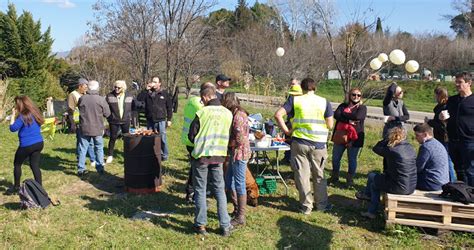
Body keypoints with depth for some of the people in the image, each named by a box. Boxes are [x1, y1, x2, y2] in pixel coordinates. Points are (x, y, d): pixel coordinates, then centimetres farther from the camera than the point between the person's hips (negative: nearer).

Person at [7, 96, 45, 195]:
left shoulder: (23, 116, -15)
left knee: (17, 164, 14)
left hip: (27, 145, -7)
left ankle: (16, 187, 23)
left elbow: (13, 128, -12)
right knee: (35, 165, 10)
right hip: (39, 143, 7)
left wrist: (13, 115, -5)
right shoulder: (35, 113, 8)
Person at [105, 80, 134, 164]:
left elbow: (133, 107, 9)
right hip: (114, 121, -2)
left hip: (126, 121, 2)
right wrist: (109, 117, -7)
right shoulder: (110, 96, -5)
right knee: (113, 138, 4)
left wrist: (131, 117, 5)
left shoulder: (129, 96, 1)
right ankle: (110, 155, 17)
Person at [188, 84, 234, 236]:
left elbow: (191, 136, -6)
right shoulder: (228, 113, -3)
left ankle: (200, 225, 16)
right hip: (218, 157, 3)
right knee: (219, 190, 12)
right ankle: (225, 226, 14)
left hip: (200, 156, -2)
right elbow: (228, 136, 7)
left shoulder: (202, 113, -13)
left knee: (200, 190, 10)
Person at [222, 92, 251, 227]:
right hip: (235, 154, 10)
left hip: (240, 154, -10)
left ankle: (240, 217, 10)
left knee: (239, 185, -1)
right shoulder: (234, 114, 12)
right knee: (229, 182, 20)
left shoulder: (238, 116, -19)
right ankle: (237, 209, 33)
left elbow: (239, 139, -22)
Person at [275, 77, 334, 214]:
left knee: (302, 175, 9)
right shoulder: (324, 102, 0)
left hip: (299, 142, -1)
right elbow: (330, 125, 0)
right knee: (319, 175, 17)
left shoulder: (295, 99, -2)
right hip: (319, 144, 1)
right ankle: (322, 204, 28)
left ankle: (306, 206, 16)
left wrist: (286, 130, -3)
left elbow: (278, 115, -10)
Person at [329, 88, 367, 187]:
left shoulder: (362, 108, 1)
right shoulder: (343, 105, 11)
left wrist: (343, 114, -8)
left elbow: (357, 117, -20)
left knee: (352, 159, 6)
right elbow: (336, 115, -8)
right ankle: (334, 177, 28)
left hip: (354, 138, -3)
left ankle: (350, 179, 21)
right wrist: (348, 120, -20)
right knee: (335, 158, 11)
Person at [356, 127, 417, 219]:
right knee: (375, 182, 25)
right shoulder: (411, 148, 4)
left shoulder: (391, 150, -17)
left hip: (399, 188, -7)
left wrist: (387, 139, 3)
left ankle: (366, 194, 47)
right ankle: (371, 212, 32)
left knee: (371, 176, 17)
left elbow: (375, 148, 0)